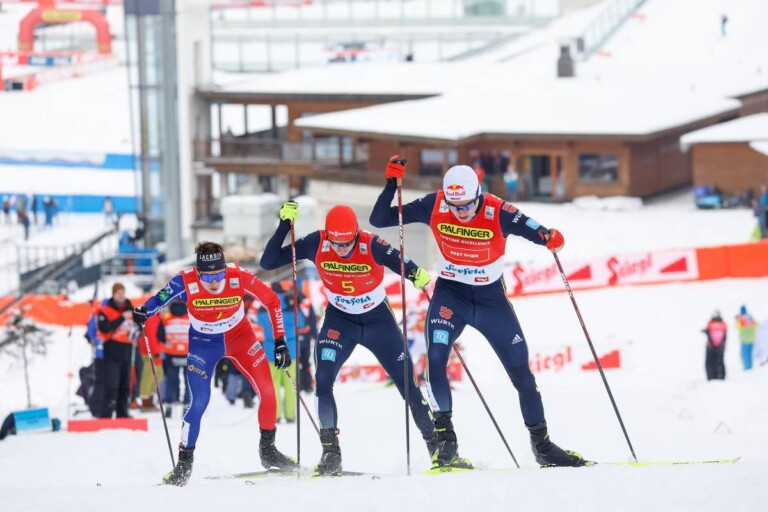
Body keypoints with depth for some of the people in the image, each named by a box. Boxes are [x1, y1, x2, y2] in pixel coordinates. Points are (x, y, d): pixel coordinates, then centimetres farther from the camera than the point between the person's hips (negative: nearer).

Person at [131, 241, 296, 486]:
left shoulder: (239, 277, -27)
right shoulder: (186, 282, -29)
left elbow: (271, 300, -14)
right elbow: (158, 301, -19)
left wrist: (280, 342, -13)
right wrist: (143, 312, -43)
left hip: (239, 336, 2)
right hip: (203, 344, -2)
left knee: (267, 390, -8)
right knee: (199, 402, -14)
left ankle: (268, 450, 14)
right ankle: (184, 464, 1)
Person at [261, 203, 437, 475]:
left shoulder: (371, 245, -27)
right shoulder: (316, 244, -21)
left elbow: (399, 262, -41)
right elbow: (268, 262, -21)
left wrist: (416, 273, -64)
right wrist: (284, 225, -33)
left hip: (378, 319, -1)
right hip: (339, 319, 1)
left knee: (408, 384, 1)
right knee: (322, 380, -19)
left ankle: (437, 445, 17)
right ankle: (331, 452, -8)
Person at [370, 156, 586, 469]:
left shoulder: (498, 213, -21)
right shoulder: (433, 206, -17)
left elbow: (534, 230, -24)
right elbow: (380, 220, -13)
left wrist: (551, 238, -47)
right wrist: (391, 184, -28)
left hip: (491, 299, 0)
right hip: (450, 294, 0)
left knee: (521, 372, 3)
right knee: (435, 359, -22)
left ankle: (542, 445, 20)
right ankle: (445, 442, -13)